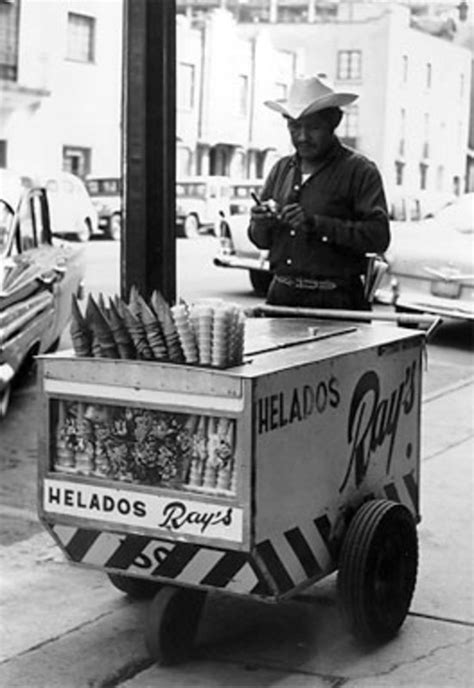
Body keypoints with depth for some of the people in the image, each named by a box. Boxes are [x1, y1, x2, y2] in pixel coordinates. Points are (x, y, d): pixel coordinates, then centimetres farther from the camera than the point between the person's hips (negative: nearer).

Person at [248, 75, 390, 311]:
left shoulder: (359, 170, -2)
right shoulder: (282, 169, 15)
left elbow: (379, 236, -15)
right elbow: (260, 241, 19)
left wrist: (317, 224, -21)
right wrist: (260, 225, -5)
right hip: (281, 295, 5)